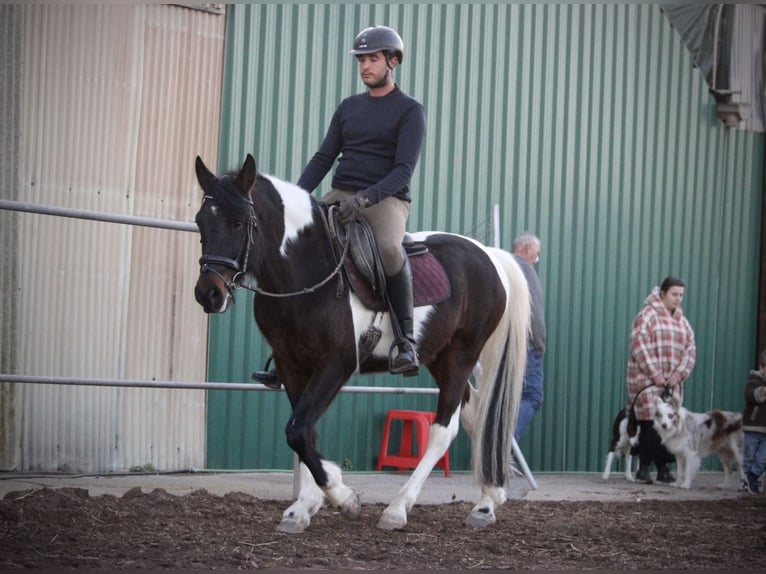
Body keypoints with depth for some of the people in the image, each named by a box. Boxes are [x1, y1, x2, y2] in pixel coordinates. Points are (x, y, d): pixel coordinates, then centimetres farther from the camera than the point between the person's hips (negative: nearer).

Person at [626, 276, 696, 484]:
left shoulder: (682, 321, 16)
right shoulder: (648, 315, -4)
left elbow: (690, 350, 11)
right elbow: (640, 346, -12)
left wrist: (679, 374, -5)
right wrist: (656, 375, -16)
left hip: (672, 382, 6)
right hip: (646, 380, -6)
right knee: (650, 424, -9)